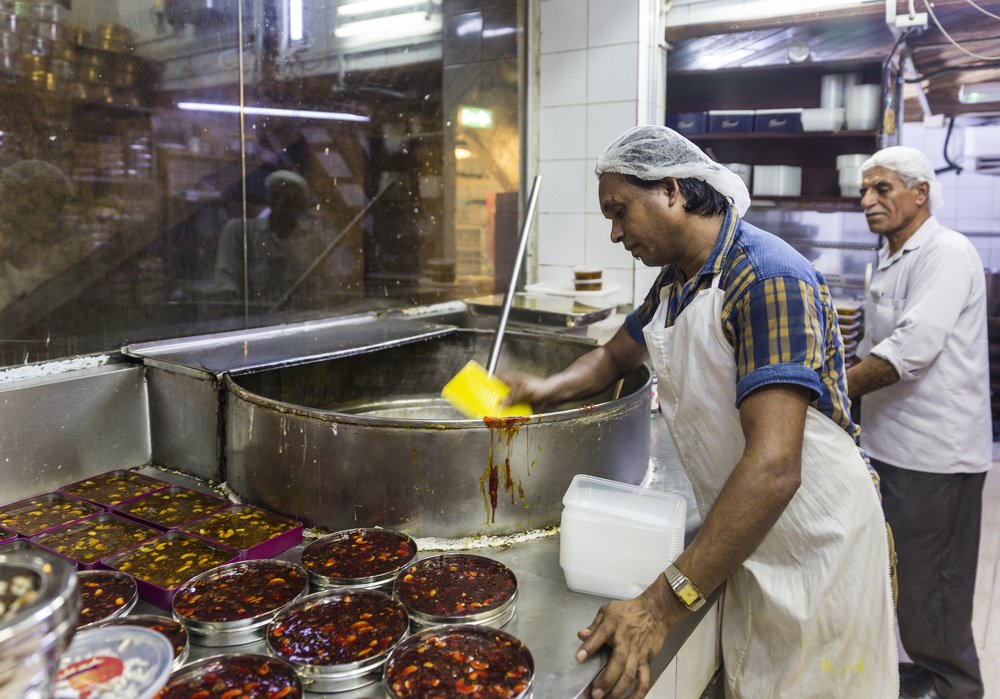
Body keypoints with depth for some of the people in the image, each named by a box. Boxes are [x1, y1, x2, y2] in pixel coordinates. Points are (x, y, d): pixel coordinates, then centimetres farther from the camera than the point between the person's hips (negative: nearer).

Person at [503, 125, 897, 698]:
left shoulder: (768, 279, -25)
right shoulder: (675, 280, 4)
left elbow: (774, 467, -33)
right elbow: (615, 357, 21)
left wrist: (663, 605, -35)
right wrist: (550, 388, -2)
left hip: (817, 548, -7)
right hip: (742, 541, 7)